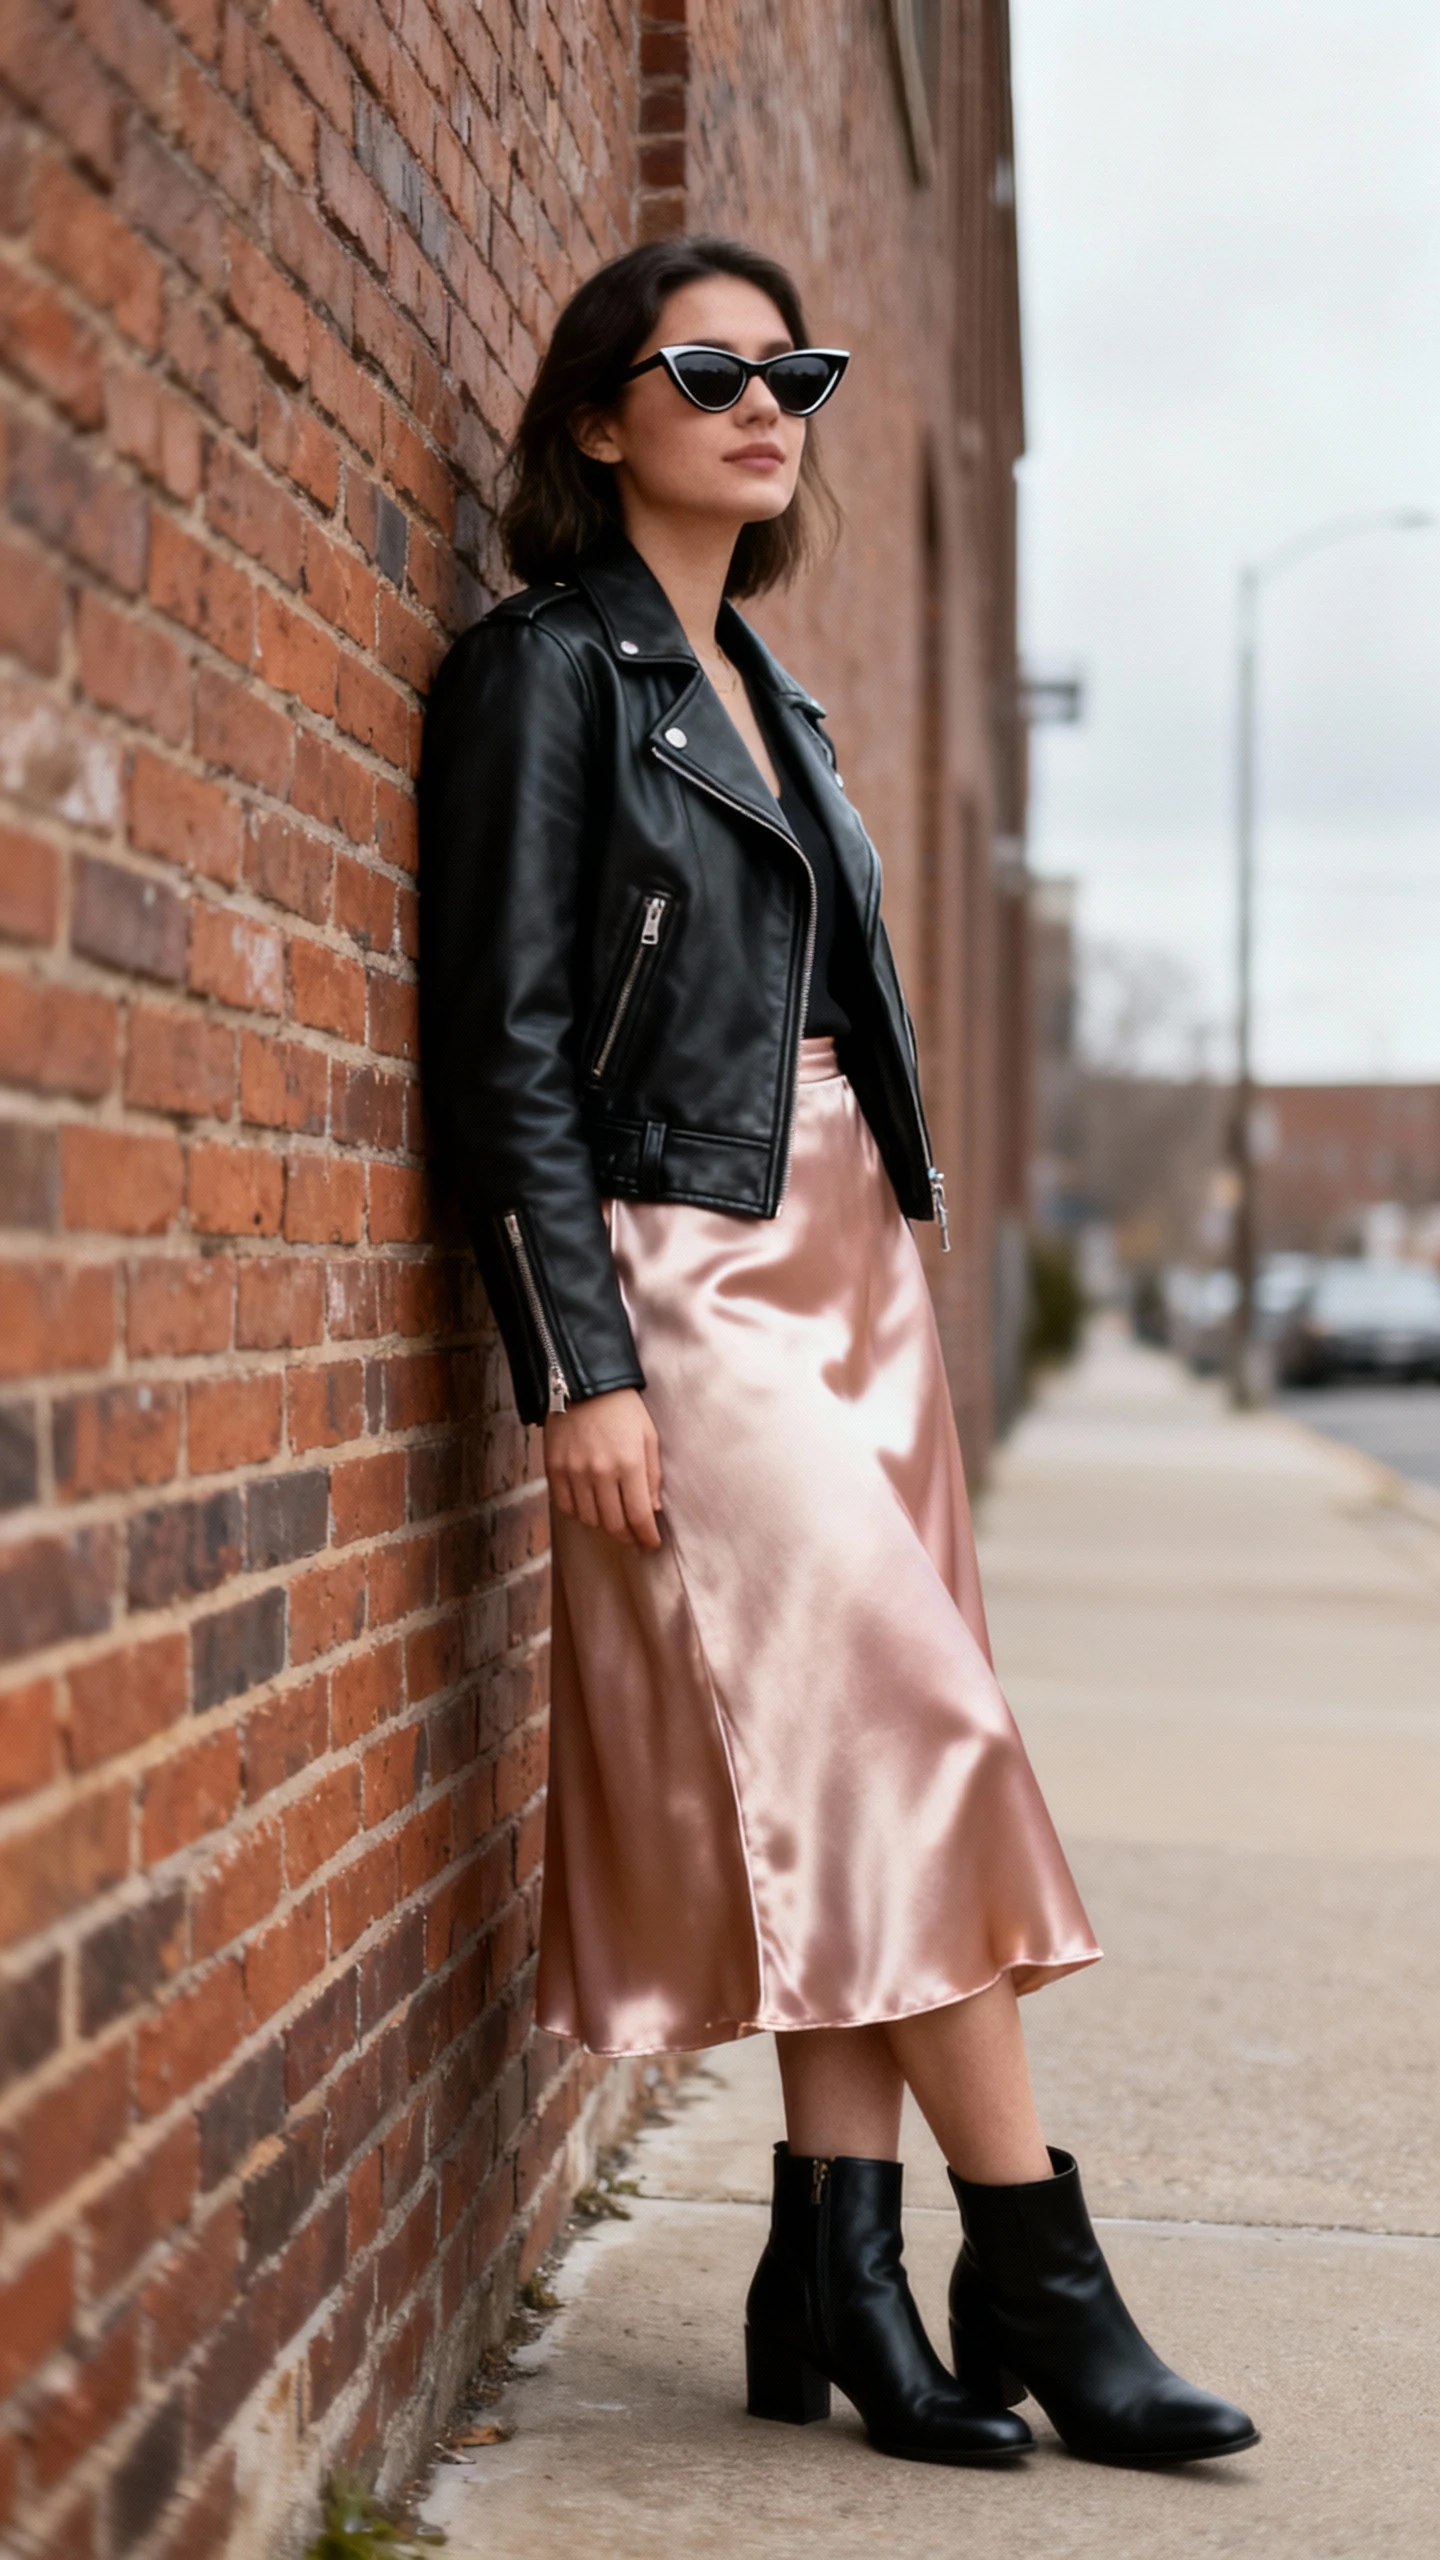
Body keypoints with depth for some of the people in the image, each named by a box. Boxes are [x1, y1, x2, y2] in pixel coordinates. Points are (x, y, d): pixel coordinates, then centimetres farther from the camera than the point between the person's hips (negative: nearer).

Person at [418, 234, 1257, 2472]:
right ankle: (1036, 2281, -4)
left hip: (850, 1261, 8)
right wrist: (587, 1364, -17)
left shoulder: (760, 691, 20)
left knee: (850, 1771, 2)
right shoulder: (549, 670, -4)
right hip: (683, 1277, -8)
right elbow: (510, 1048, -10)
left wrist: (893, 1237, 17)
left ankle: (837, 2280, 5)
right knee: (905, 1736, -11)